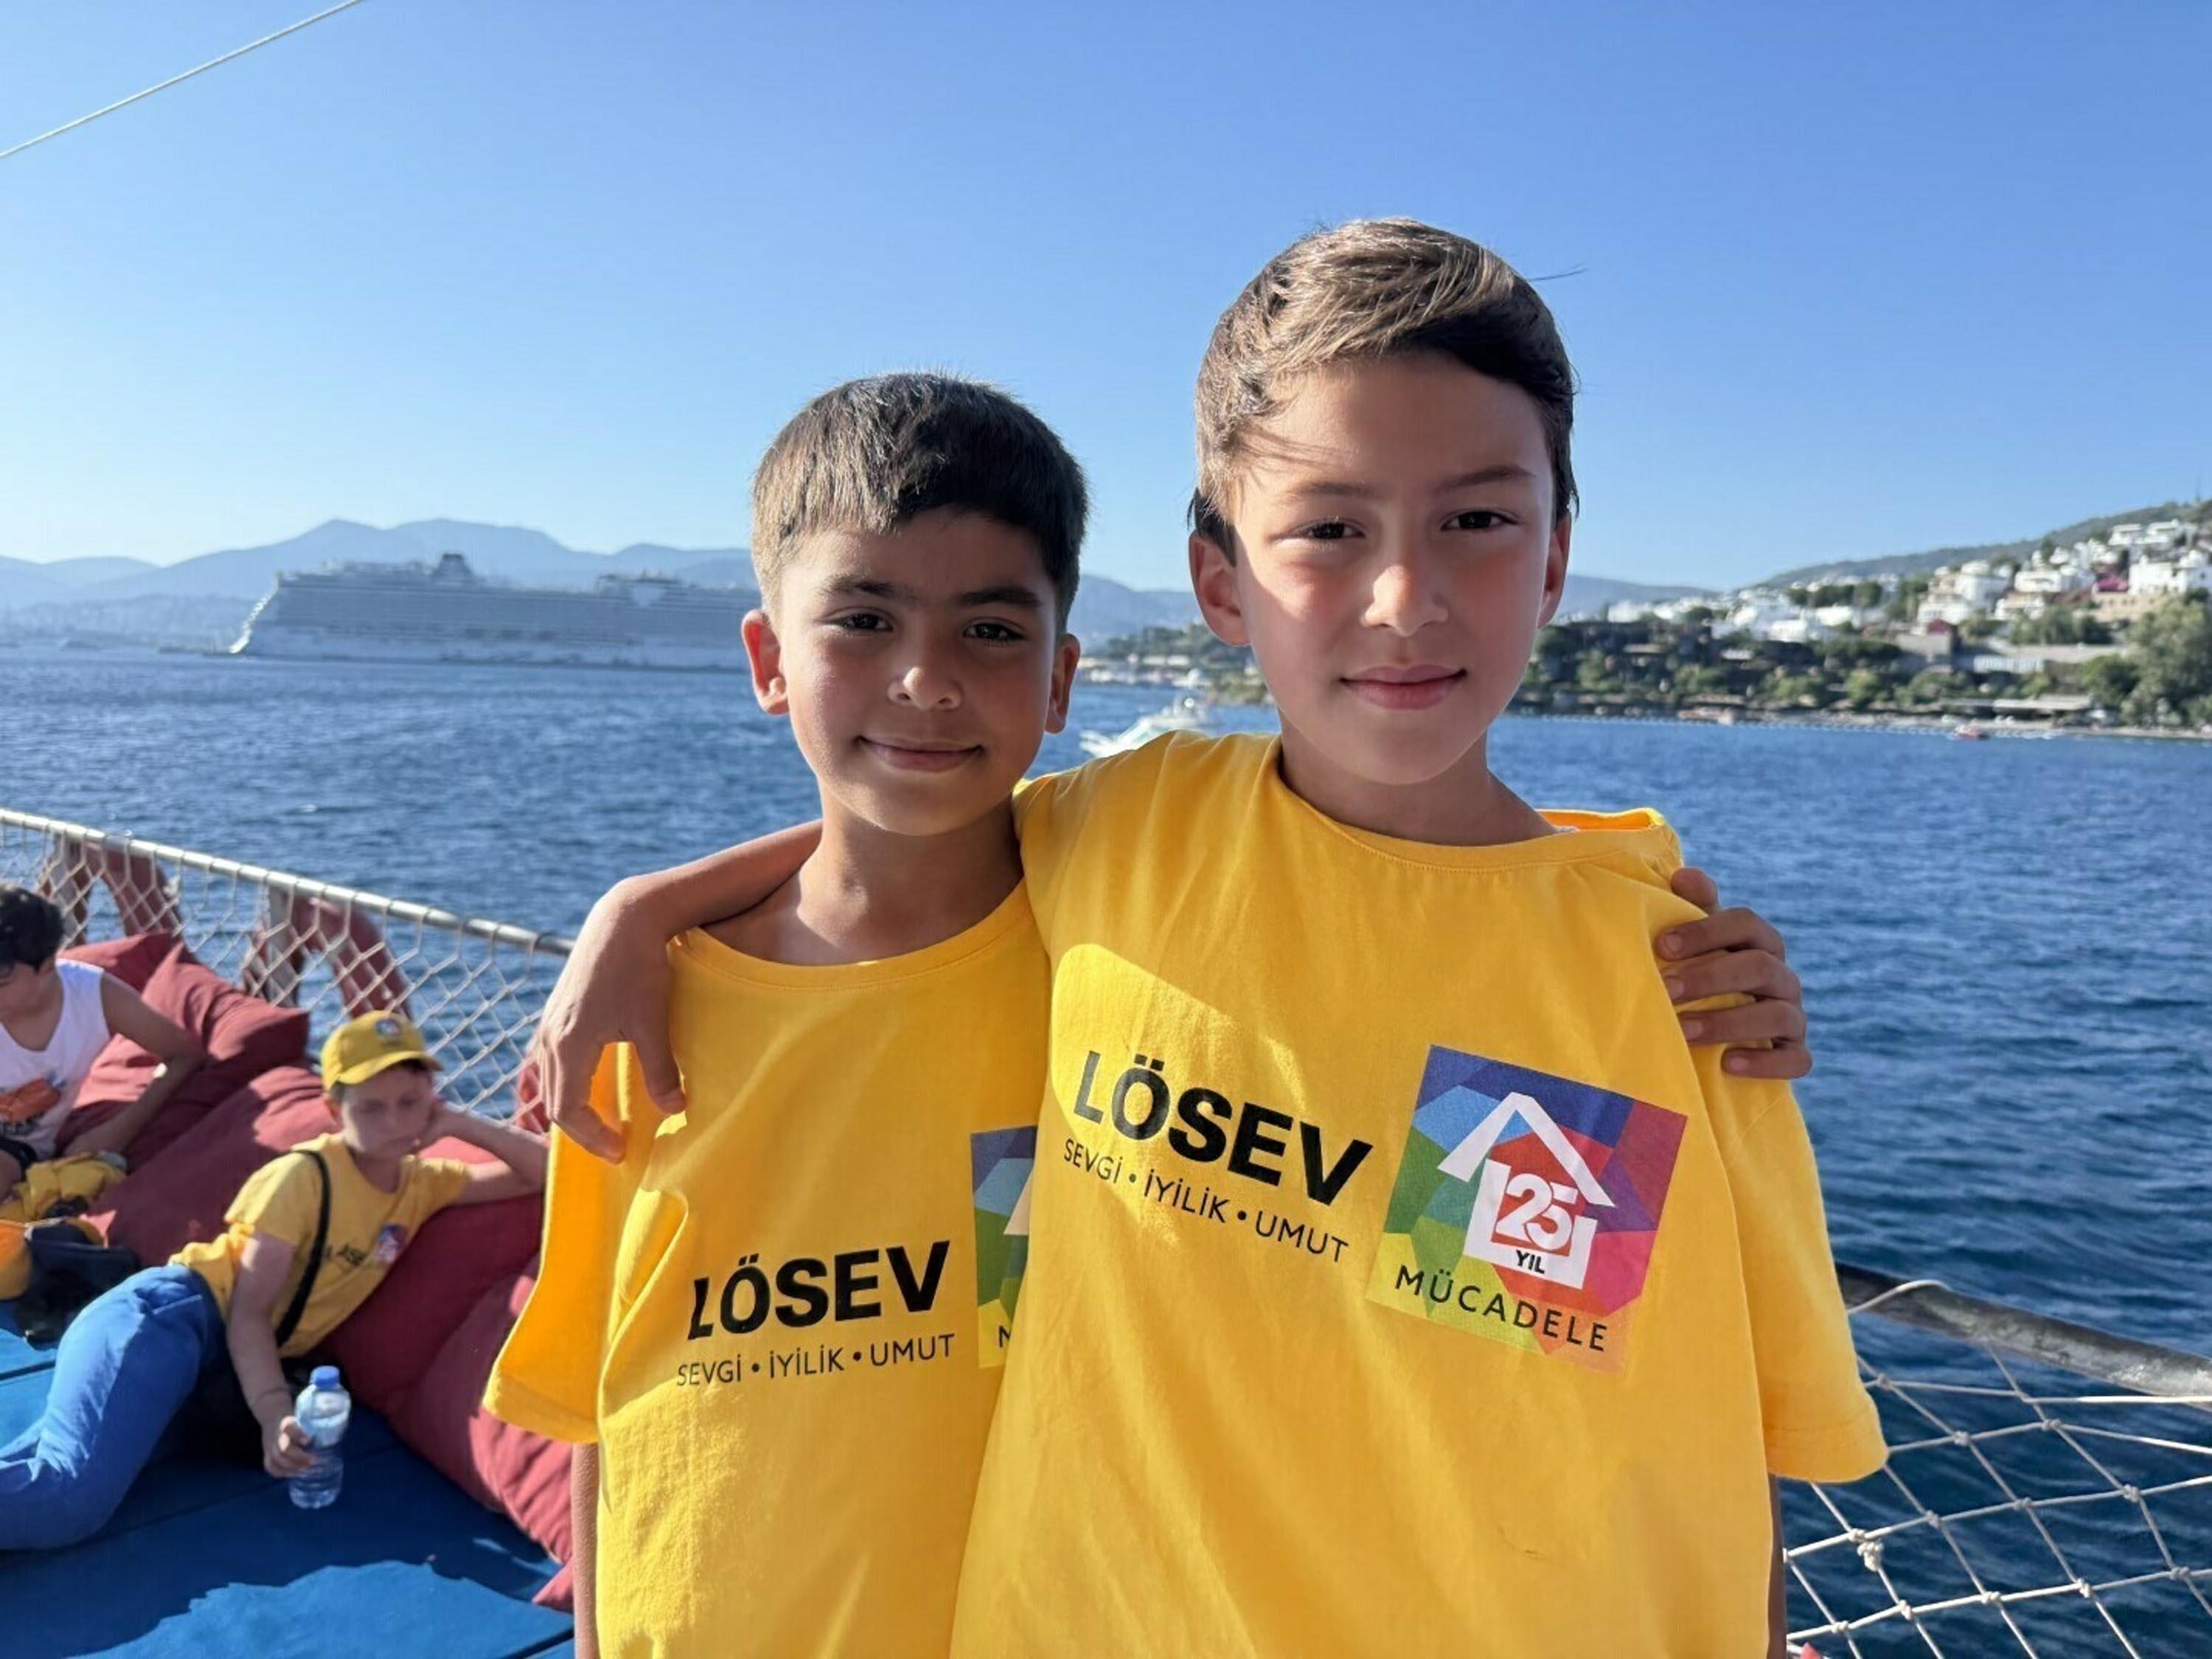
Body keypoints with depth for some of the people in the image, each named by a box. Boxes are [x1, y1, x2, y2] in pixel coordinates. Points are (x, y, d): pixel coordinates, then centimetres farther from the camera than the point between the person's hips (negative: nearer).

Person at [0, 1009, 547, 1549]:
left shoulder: (427, 1183, 7)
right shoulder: (306, 1176, -11)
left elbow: (548, 1174, 7)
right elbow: (249, 1310, -14)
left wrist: (461, 1124, -4)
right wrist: (275, 1413, -29)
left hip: (214, 1359, 7)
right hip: (162, 1319, -7)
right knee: (70, 1497, -30)